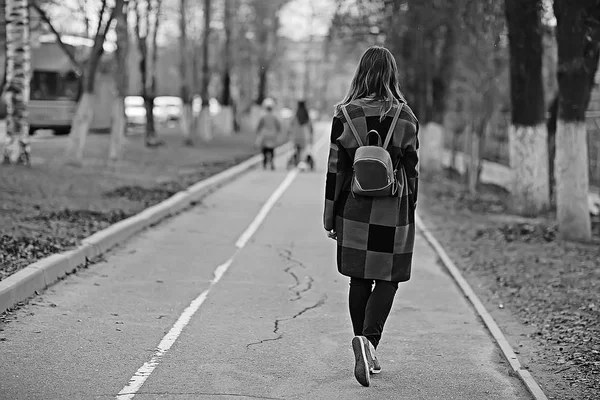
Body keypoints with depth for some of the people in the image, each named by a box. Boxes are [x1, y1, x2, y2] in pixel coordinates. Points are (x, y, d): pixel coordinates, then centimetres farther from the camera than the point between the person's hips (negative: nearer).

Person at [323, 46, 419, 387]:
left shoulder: (345, 114, -2)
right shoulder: (406, 116, -2)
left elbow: (336, 168, -2)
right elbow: (411, 170, 2)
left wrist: (331, 216, 5)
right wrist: (409, 212, 12)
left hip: (355, 208, 1)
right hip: (393, 211, -1)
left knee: (359, 279, 12)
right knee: (387, 279, 6)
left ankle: (367, 355, 18)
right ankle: (369, 338, -16)